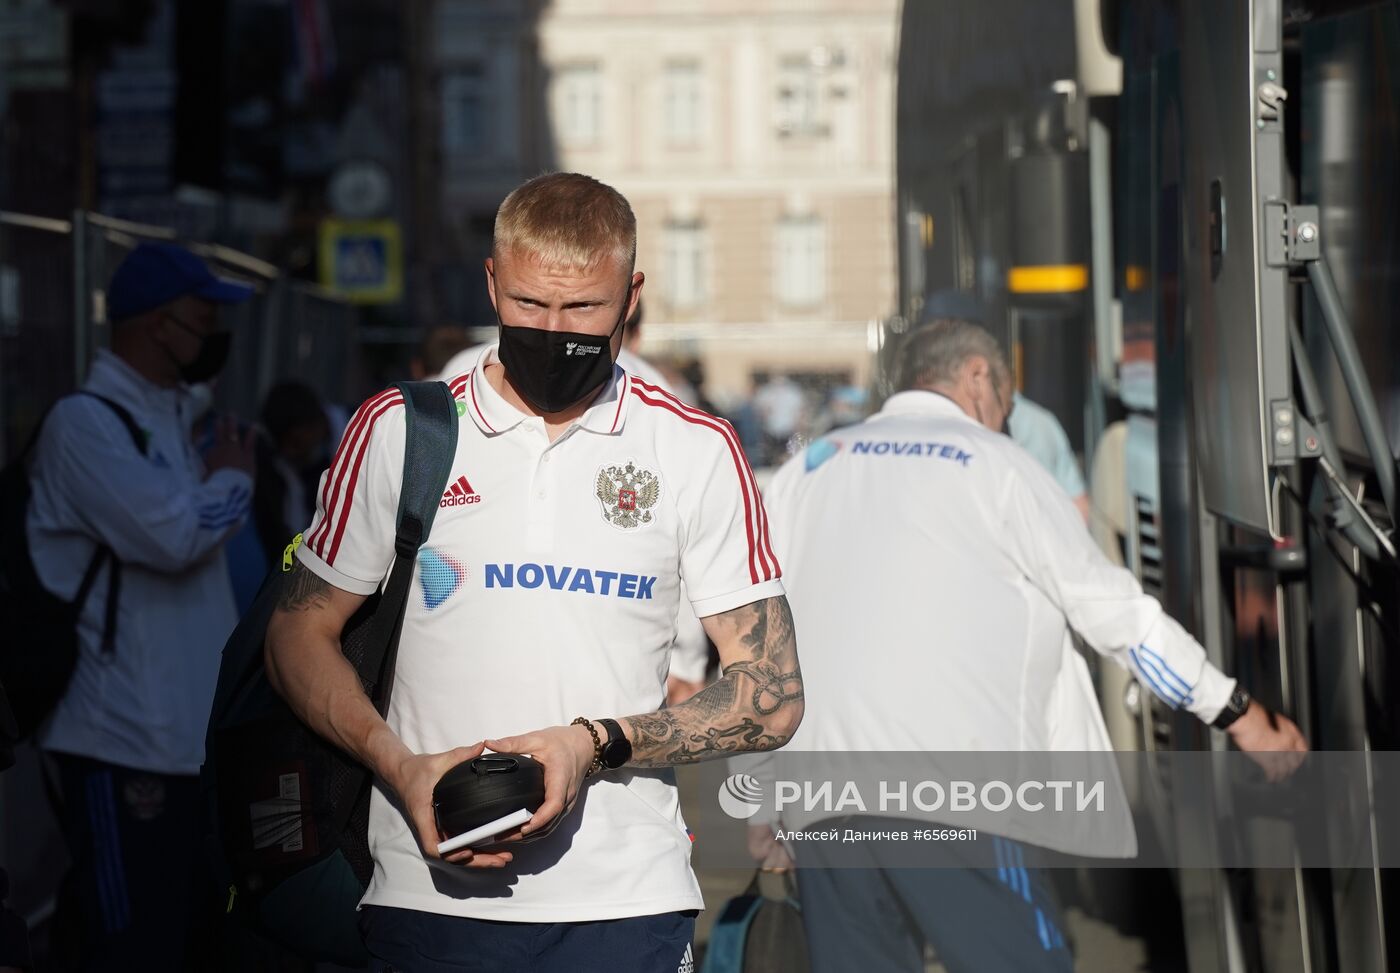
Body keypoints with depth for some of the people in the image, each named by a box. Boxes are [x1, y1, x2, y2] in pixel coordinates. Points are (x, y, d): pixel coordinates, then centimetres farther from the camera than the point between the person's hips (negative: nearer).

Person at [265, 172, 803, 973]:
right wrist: (399, 764, -9)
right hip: (430, 896, 1)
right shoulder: (396, 430, 3)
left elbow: (772, 697, 1)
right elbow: (300, 632, 8)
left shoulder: (699, 451, 1)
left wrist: (598, 743, -13)